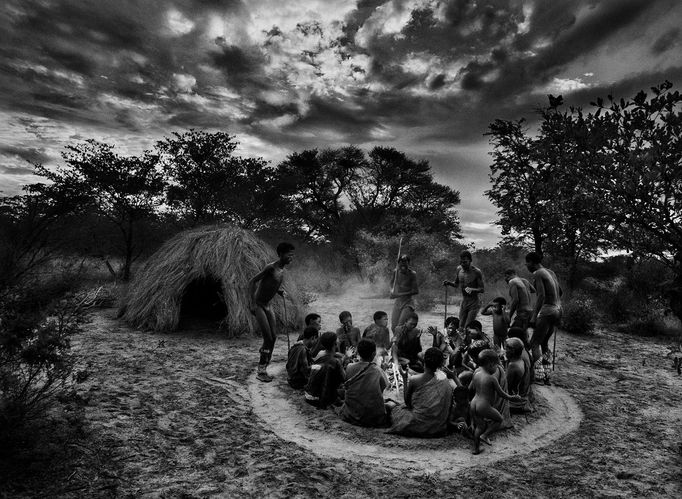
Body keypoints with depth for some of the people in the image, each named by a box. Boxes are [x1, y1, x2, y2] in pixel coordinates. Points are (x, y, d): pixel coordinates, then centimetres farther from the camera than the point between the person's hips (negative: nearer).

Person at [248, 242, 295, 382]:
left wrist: (281, 291, 2)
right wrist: (252, 302, -23)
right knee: (268, 338, -10)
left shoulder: (282, 270, 7)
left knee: (273, 338, 6)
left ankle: (263, 368, 20)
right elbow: (252, 281, -19)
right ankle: (261, 372, 2)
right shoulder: (270, 267, -20)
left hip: (267, 306, 9)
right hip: (257, 305, -9)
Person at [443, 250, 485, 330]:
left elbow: (482, 289, -14)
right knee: (461, 326, 9)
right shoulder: (459, 269, -1)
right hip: (463, 302, 6)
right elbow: (456, 284, 13)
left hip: (474, 303, -6)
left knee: (468, 328, -10)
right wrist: (449, 283, -8)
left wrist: (472, 290, -34)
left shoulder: (476, 272, -17)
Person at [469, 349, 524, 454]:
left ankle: (476, 448, 27)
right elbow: (501, 393, -6)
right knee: (499, 419, 17)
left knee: (479, 427, 22)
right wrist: (511, 398, 10)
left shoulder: (476, 373, 3)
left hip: (473, 404, 7)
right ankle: (484, 435, 7)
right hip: (484, 407, -7)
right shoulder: (492, 378, -15)